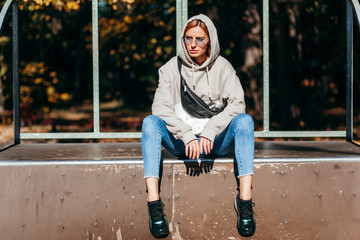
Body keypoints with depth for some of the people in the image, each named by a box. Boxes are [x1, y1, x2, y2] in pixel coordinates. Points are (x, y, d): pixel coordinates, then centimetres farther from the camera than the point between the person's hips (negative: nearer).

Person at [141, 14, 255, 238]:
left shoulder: (222, 66, 2)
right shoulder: (172, 68, 2)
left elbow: (237, 103, -9)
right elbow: (161, 107, -11)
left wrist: (210, 130, -23)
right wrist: (187, 136, -24)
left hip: (216, 141, 0)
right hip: (181, 143, 0)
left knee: (245, 120, -27)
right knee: (150, 122, -26)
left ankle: (245, 197, -32)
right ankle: (153, 200, -34)